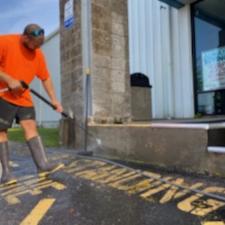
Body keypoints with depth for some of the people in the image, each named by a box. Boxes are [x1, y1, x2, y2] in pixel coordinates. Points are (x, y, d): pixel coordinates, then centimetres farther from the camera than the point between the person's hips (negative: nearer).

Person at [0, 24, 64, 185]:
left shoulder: (38, 54, 3)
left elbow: (46, 78, 7)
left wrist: (54, 99, 2)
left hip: (23, 97, 5)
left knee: (30, 126, -6)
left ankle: (43, 164, -9)